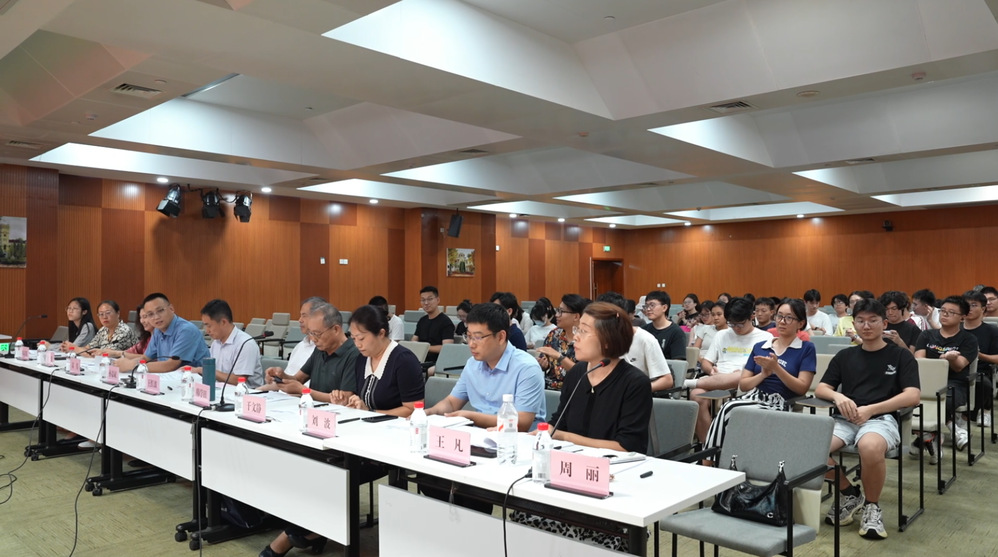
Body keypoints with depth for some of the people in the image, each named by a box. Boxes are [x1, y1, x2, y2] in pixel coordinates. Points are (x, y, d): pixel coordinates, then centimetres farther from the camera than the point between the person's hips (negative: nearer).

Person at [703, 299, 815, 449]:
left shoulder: (807, 349, 8)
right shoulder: (759, 347, 19)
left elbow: (802, 388, -2)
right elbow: (743, 385, 15)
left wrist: (776, 368, -12)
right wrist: (763, 374, -3)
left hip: (779, 404, -4)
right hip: (752, 397, 4)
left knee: (730, 410, -33)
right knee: (728, 409, -33)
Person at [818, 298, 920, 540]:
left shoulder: (901, 356, 9)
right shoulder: (844, 356, 19)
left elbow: (912, 396, -4)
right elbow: (820, 389, 14)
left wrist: (870, 409, -16)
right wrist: (838, 396, -11)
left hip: (881, 419, -3)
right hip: (844, 419, 3)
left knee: (870, 448, -41)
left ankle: (872, 506, -10)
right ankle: (849, 493, 2)